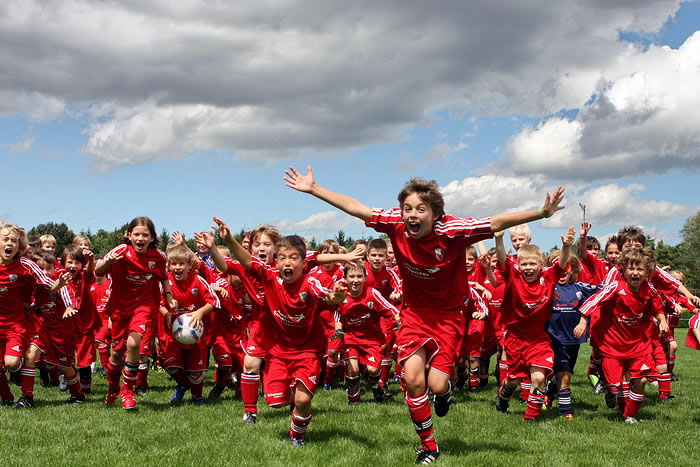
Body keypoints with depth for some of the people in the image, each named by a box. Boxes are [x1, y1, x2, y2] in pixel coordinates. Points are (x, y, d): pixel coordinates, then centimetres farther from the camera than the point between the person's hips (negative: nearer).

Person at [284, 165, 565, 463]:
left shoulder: (451, 230, -24)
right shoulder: (395, 224, -16)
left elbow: (497, 223, -28)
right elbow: (354, 208, -9)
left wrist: (542, 213, -37)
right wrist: (313, 189, -8)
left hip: (447, 314, -2)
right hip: (414, 312, 2)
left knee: (436, 384, -9)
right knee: (413, 380, -9)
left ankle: (446, 390, 32)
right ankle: (428, 446, 13)